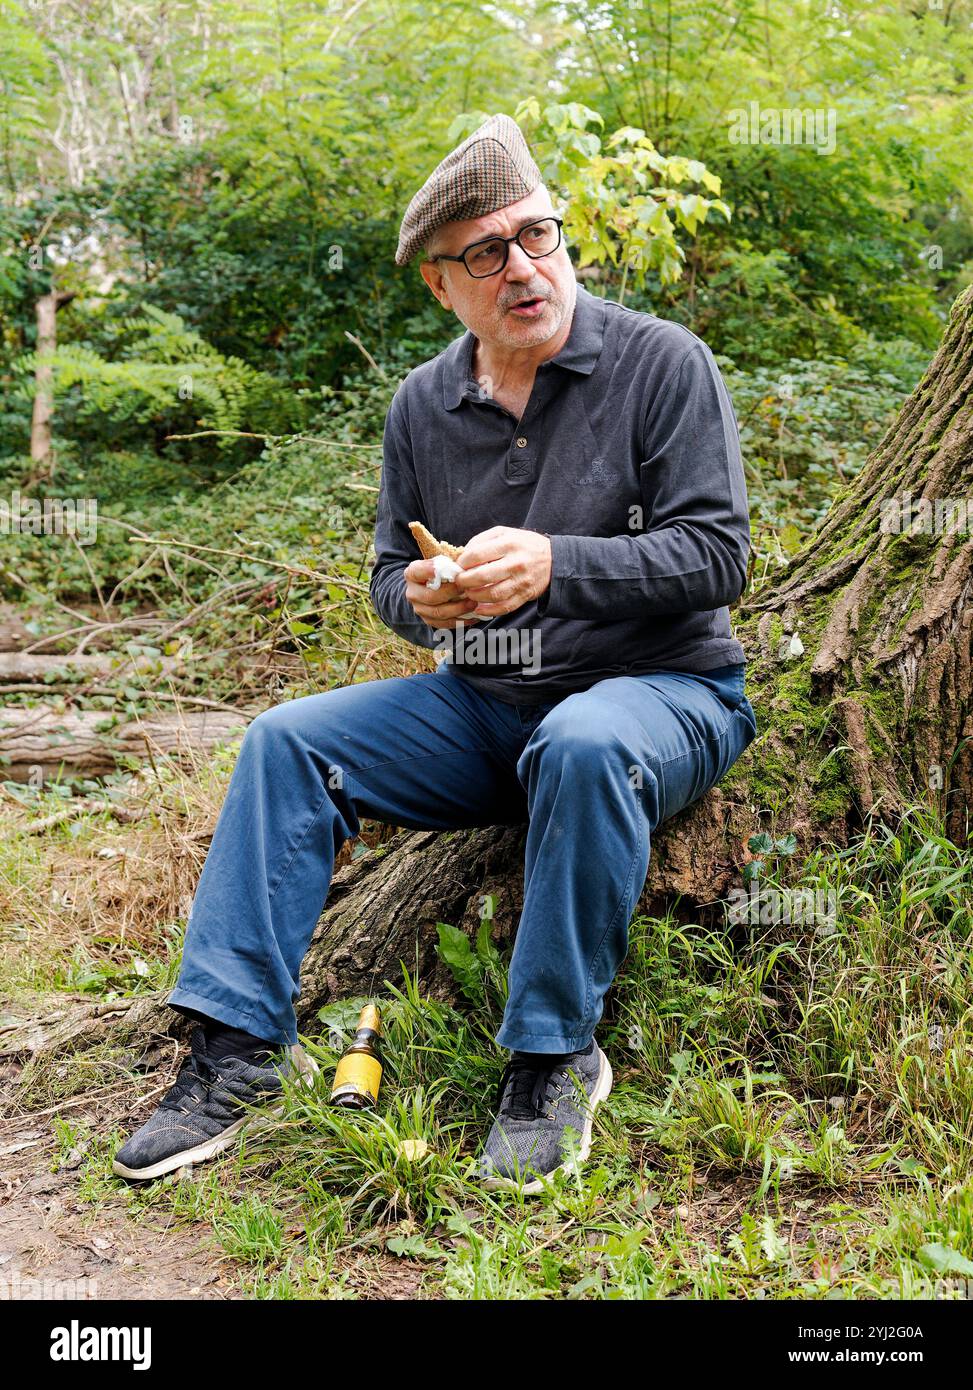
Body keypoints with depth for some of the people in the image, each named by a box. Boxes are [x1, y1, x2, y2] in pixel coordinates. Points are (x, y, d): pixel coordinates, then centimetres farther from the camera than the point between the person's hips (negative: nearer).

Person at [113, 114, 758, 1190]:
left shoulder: (662, 362, -8)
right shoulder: (422, 405, 5)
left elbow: (716, 555, -14)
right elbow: (390, 570, 13)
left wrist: (554, 565, -28)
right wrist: (417, 598, -13)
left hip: (663, 689, -4)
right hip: (487, 700, 5)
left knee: (583, 747, -39)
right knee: (286, 741, -10)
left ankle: (554, 1058, -22)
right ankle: (235, 1042, -8)